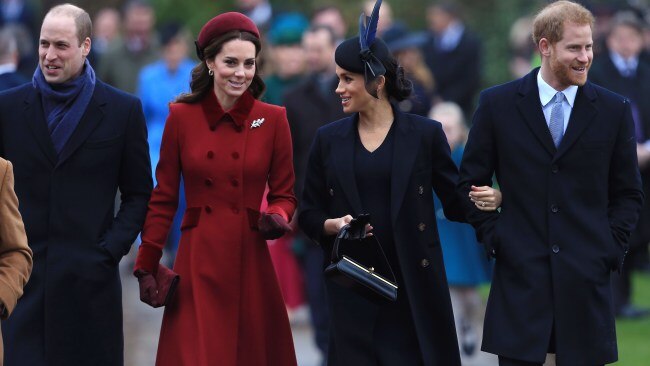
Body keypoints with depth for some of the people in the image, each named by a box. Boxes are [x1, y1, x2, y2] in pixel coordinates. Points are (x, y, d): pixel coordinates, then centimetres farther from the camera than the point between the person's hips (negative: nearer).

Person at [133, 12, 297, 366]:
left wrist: (276, 218, -15)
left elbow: (284, 194, 7)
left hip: (250, 263, 1)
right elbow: (163, 199, 4)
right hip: (197, 265, -1)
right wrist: (146, 266, 1)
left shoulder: (272, 119, 1)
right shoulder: (182, 117, 1)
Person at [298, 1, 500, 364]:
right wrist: (333, 225, -11)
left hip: (414, 282, -2)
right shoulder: (329, 140, 7)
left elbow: (456, 202, 3)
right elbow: (309, 214, 11)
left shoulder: (425, 134, 1)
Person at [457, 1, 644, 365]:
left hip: (587, 279, 1)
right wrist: (493, 237, 0)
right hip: (520, 275, -1)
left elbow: (628, 194, 12)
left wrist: (611, 248, 0)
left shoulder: (614, 110, 5)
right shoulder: (498, 104, 3)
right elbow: (471, 181, 10)